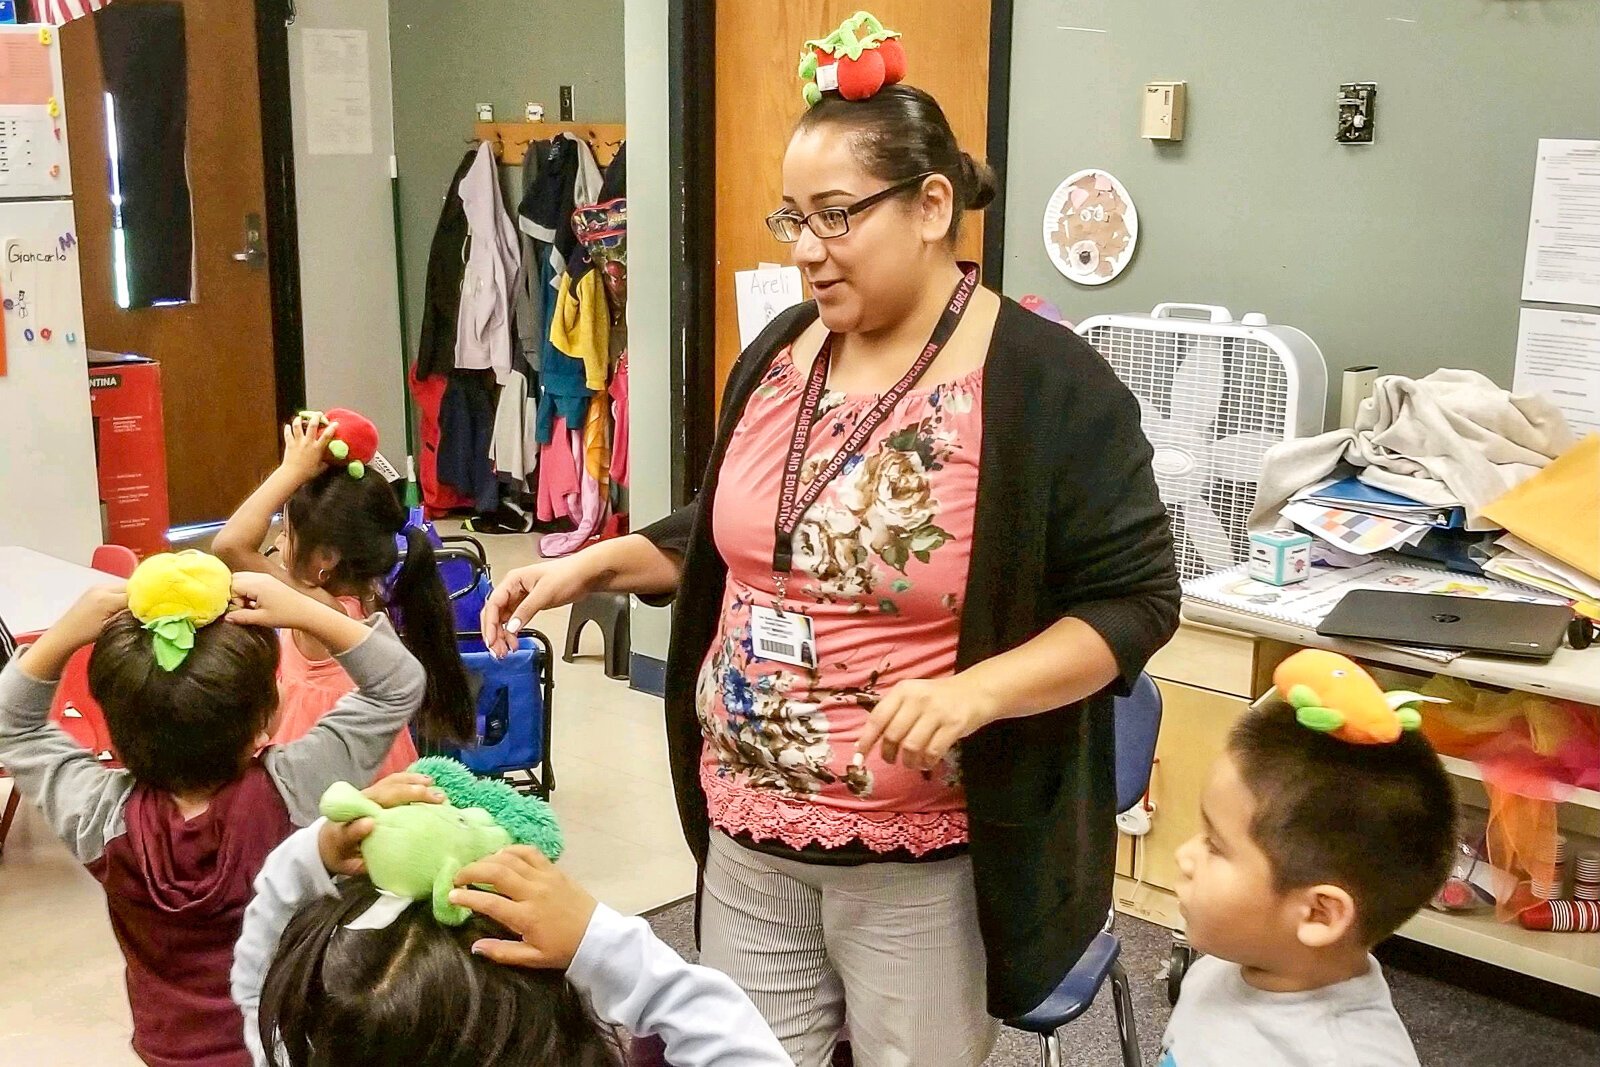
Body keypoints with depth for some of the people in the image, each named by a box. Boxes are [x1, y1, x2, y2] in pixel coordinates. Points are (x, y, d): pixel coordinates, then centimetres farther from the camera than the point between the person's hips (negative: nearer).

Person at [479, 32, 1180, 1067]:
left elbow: (1135, 598, -13)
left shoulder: (1046, 385, -15)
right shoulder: (780, 351, 4)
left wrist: (976, 692, -27)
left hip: (923, 857, -5)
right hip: (747, 831, 6)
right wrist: (592, 565, 2)